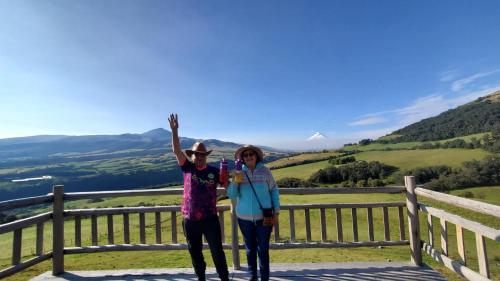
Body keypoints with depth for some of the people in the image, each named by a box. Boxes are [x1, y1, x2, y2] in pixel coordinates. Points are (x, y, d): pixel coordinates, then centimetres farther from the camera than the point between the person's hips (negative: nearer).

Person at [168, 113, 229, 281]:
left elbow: (228, 186, -1)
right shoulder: (187, 168, -2)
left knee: (217, 252, 8)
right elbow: (177, 151, -12)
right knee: (195, 253, 18)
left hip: (210, 219, -1)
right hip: (190, 220, 2)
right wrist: (174, 130, -22)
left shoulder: (214, 171, -3)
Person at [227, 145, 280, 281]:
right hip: (245, 218, 2)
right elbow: (231, 195, -4)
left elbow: (274, 191, 2)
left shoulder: (265, 171, -5)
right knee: (250, 249, 16)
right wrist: (235, 181, -21)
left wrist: (276, 212, 0)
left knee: (263, 249, 8)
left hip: (264, 217, -1)